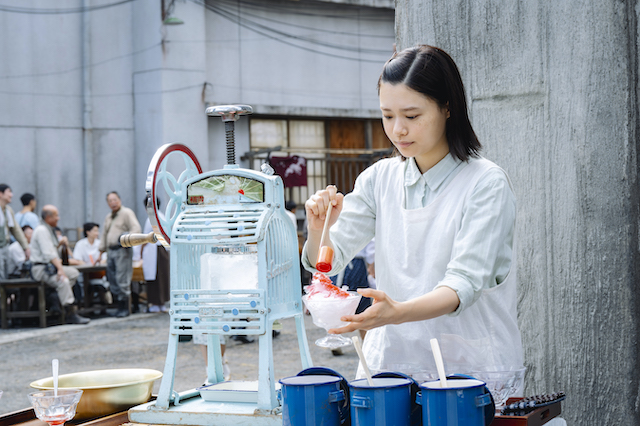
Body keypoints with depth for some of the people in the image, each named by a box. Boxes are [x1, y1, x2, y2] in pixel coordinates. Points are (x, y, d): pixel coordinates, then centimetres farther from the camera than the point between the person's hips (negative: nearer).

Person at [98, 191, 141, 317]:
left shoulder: (127, 213, -2)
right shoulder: (108, 217, 22)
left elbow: (136, 229, -13)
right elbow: (104, 235, 29)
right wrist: (101, 251, 25)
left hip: (122, 250, -8)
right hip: (111, 251, 8)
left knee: (122, 280, -12)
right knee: (112, 281, 5)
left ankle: (125, 308, -8)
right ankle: (119, 306, 10)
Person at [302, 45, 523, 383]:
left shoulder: (487, 184, -7)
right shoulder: (379, 178, 8)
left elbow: (465, 282, -16)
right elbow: (326, 261, 6)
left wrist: (399, 312, -33)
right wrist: (319, 230, -16)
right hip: (391, 361, 4)